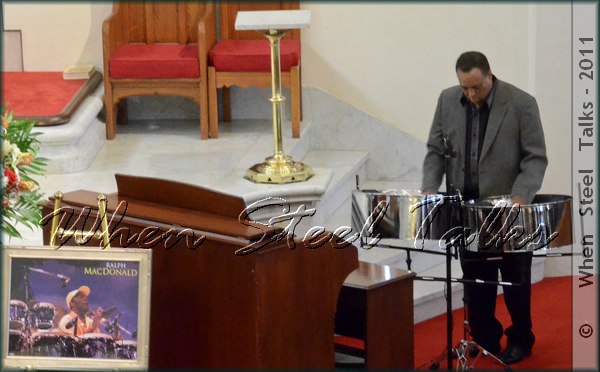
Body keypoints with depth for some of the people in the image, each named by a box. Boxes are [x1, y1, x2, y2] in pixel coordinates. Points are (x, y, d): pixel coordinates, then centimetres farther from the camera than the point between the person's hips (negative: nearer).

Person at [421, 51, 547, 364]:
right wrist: (430, 187, -7)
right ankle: (483, 337, 23)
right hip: (465, 207, 4)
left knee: (515, 279, 9)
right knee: (475, 277, 10)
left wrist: (521, 195, -24)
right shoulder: (448, 100, 0)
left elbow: (536, 158, -11)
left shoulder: (521, 104, -13)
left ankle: (521, 339, 25)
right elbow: (436, 149, 7)